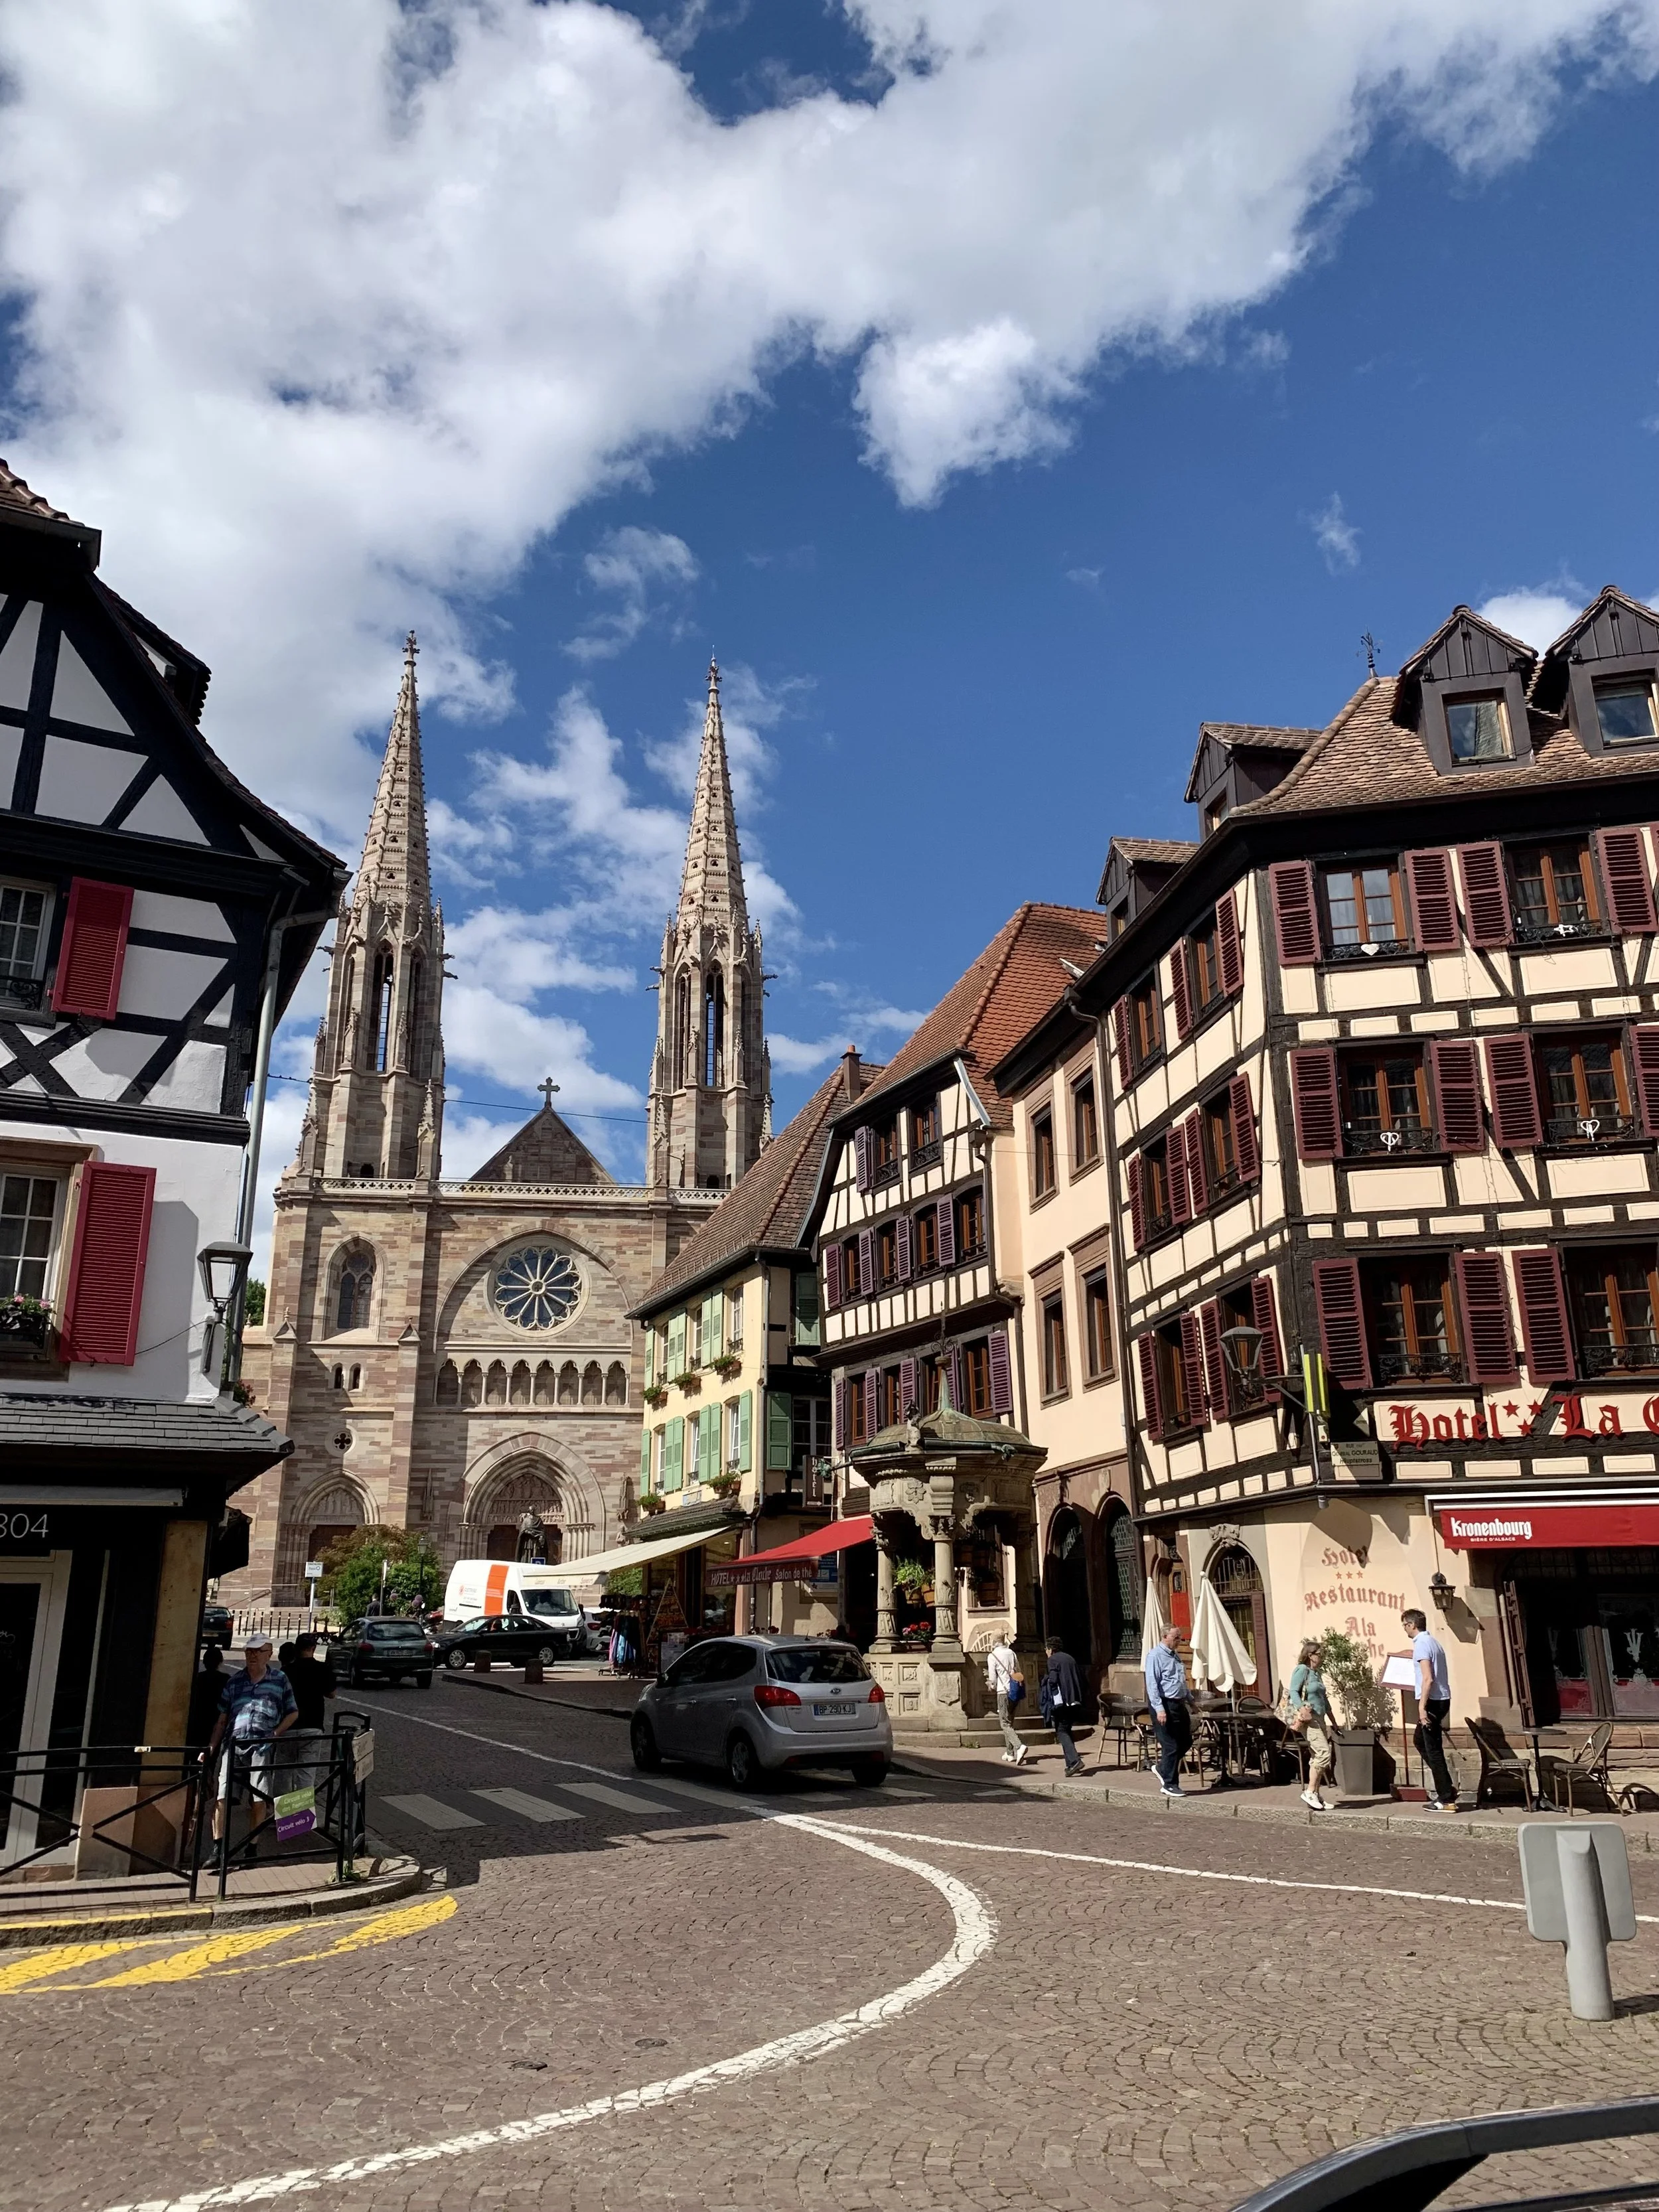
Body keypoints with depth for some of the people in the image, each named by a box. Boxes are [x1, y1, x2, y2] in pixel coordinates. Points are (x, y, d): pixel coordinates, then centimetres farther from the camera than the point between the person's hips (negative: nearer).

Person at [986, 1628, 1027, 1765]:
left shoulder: (992, 1656, -8)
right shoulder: (1011, 1653, 8)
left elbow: (993, 1678, -8)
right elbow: (1019, 1673, 13)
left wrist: (991, 1687, 13)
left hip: (1003, 1692, -6)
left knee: (1005, 1724, -4)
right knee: (1009, 1722, 16)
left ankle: (1019, 1746, -25)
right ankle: (1010, 1753, 18)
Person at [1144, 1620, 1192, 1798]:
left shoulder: (1174, 1656, 17)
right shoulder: (1156, 1656, -13)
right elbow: (1152, 1684, -19)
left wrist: (1190, 1700, 27)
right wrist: (1159, 1709, -24)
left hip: (1179, 1705, 9)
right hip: (1165, 1705, -9)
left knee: (1186, 1742, 13)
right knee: (1171, 1746, -4)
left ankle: (1163, 1769, 30)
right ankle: (1169, 1785, 7)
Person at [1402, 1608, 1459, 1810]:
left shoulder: (1421, 1644, -15)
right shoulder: (1434, 1642, 14)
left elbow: (1428, 1679, -22)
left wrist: (1422, 1707, -22)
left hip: (1432, 1701, -10)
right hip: (1442, 1700, 10)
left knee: (1433, 1750, -2)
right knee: (1420, 1741, 21)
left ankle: (1447, 1800, 2)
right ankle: (1446, 1786, 19)